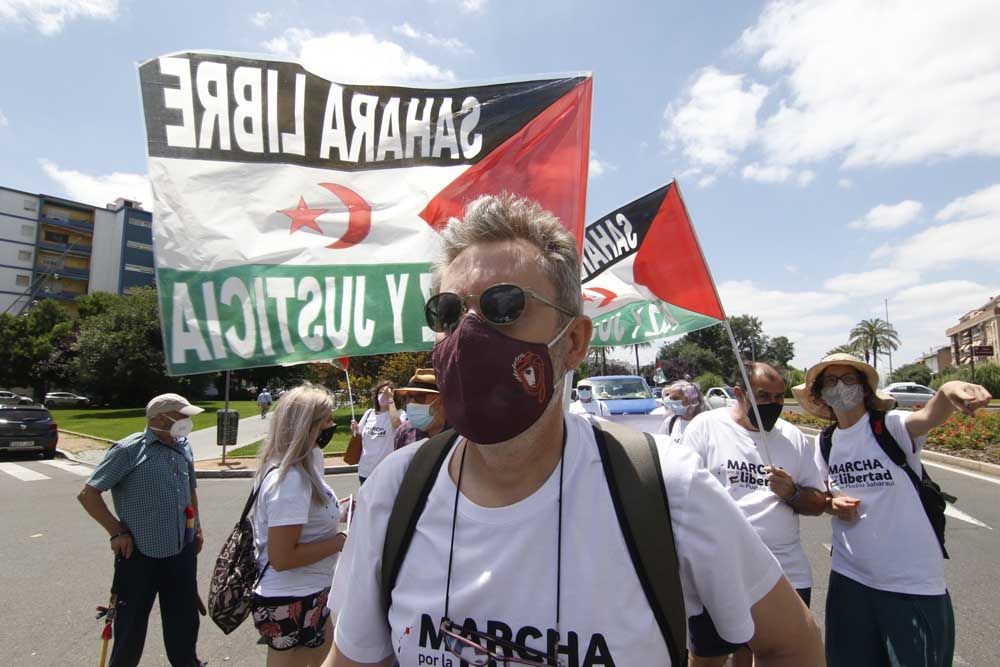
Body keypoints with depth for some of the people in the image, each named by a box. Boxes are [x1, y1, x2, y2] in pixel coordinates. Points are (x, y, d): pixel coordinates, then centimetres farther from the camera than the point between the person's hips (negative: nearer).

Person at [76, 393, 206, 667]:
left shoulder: (183, 448, 4)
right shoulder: (128, 450, -14)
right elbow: (88, 494, -11)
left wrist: (198, 528, 17)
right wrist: (117, 532, -13)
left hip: (183, 551, 6)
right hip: (140, 553, -5)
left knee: (184, 614, 19)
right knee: (132, 622, 10)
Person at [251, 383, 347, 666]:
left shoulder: (299, 468, 3)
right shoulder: (290, 479, -27)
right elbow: (281, 557, -28)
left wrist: (336, 513, 5)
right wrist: (340, 541, -21)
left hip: (307, 596, 10)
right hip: (291, 604, -10)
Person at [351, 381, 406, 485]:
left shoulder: (399, 413, -8)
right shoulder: (369, 413, 6)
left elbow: (397, 424, -32)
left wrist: (390, 400, -22)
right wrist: (354, 429, -7)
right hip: (365, 470, 5)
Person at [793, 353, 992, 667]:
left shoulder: (890, 427, -13)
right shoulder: (825, 443, 2)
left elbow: (929, 416, -35)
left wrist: (948, 391, -56)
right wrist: (832, 505, -8)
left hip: (914, 583, -4)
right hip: (849, 579, 4)